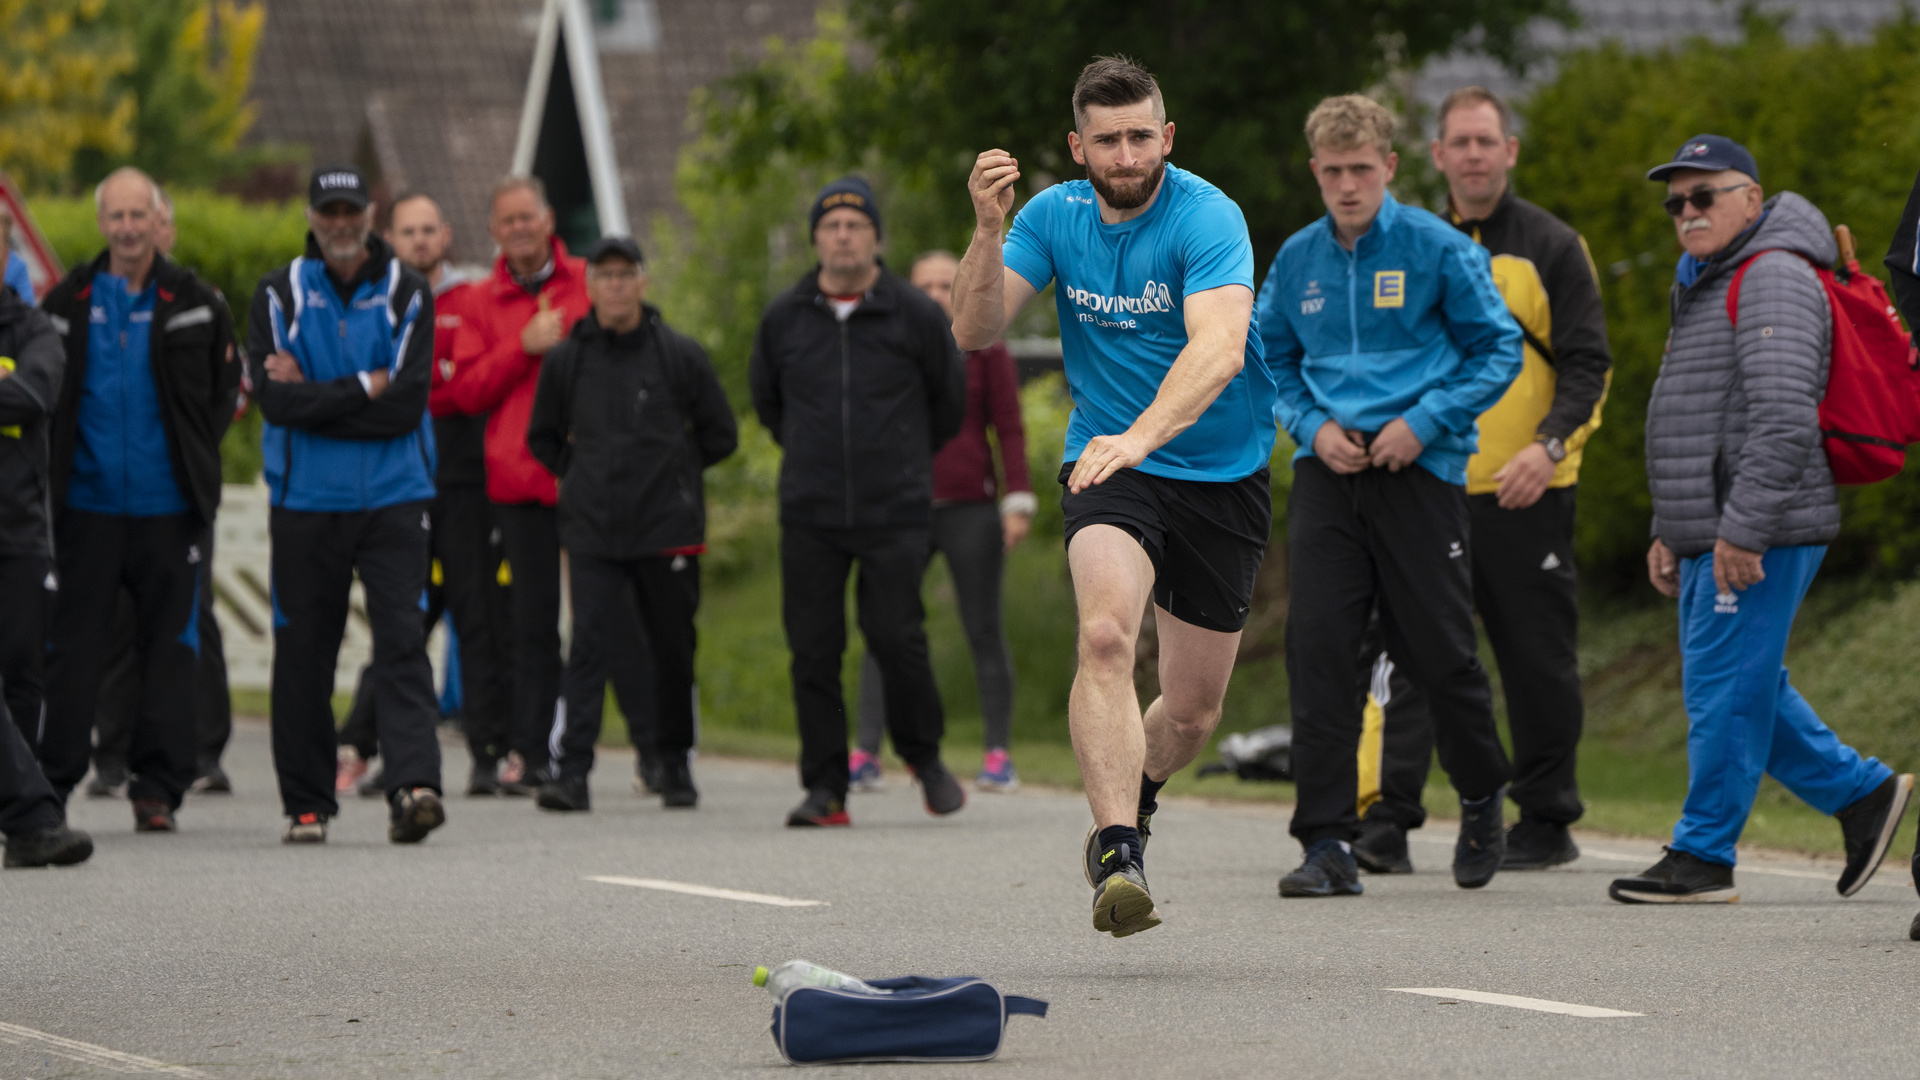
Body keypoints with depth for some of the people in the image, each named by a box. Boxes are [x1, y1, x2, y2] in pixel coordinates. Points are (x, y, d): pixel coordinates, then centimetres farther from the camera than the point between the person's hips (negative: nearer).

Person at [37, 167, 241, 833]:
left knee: (171, 646, 1)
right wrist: (56, 464, 6)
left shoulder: (195, 304, 3)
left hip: (169, 505, 0)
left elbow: (225, 387, 11)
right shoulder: (68, 303, 5)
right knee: (72, 647, 0)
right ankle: (49, 786, 6)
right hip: (87, 502, 0)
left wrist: (196, 455, 5)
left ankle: (157, 787, 7)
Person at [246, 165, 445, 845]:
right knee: (303, 654, 4)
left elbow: (406, 406, -10)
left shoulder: (407, 293, 2)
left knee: (402, 642, -11)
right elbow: (274, 399, -10)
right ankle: (306, 804, 14)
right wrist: (364, 388, -11)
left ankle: (413, 787, -21)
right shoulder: (279, 295, 3)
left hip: (393, 500, -1)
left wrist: (311, 396, -10)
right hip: (304, 502, 1)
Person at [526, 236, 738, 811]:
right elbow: (542, 436, 19)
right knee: (588, 642, -11)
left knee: (673, 649, 8)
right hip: (591, 531, 0)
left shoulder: (680, 354, 1)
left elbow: (720, 434, 9)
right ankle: (572, 770, -16)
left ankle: (674, 764, 22)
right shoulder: (565, 359, 6)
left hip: (667, 527, 0)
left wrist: (670, 469, 6)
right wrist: (581, 475, 8)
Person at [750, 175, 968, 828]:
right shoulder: (783, 319, 6)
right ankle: (825, 790, 5)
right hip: (808, 516, 2)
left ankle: (924, 756, 14)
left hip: (894, 511, -2)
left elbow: (950, 400, 14)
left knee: (897, 638, -10)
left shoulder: (916, 315, -1)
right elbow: (766, 399, 23)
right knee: (813, 652, -1)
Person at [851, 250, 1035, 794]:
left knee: (984, 630, 1)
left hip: (970, 508, -1)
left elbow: (1010, 430, 4)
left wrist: (1018, 502, -4)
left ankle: (998, 755, 5)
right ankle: (865, 753, -8)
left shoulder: (987, 351, 5)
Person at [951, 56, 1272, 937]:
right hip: (1106, 469, 1)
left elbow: (1218, 349, -35)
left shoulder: (1207, 218, -20)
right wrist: (988, 231, -27)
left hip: (1222, 475, -1)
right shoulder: (1054, 216, -4)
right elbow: (975, 330, -10)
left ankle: (1131, 794, 41)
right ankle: (1117, 854, -32)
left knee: (1193, 710, 7)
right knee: (1105, 634, -29)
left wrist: (1140, 435, -51)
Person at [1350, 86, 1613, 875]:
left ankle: (1547, 822, 13)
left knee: (1537, 661, 3)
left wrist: (1550, 446, -17)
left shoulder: (1551, 247, 1)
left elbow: (1588, 365, -3)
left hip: (1526, 492, -3)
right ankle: (1388, 821, -7)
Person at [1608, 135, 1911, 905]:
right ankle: (1861, 792, 22)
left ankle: (1703, 855, -1)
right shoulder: (1710, 287, 21)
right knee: (1734, 688, 14)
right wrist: (1669, 530, 23)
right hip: (1712, 538, 11)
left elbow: (1785, 422, -23)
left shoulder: (1773, 279, -13)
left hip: (1758, 540, -11)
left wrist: (1742, 531, -24)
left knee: (1726, 689, -7)